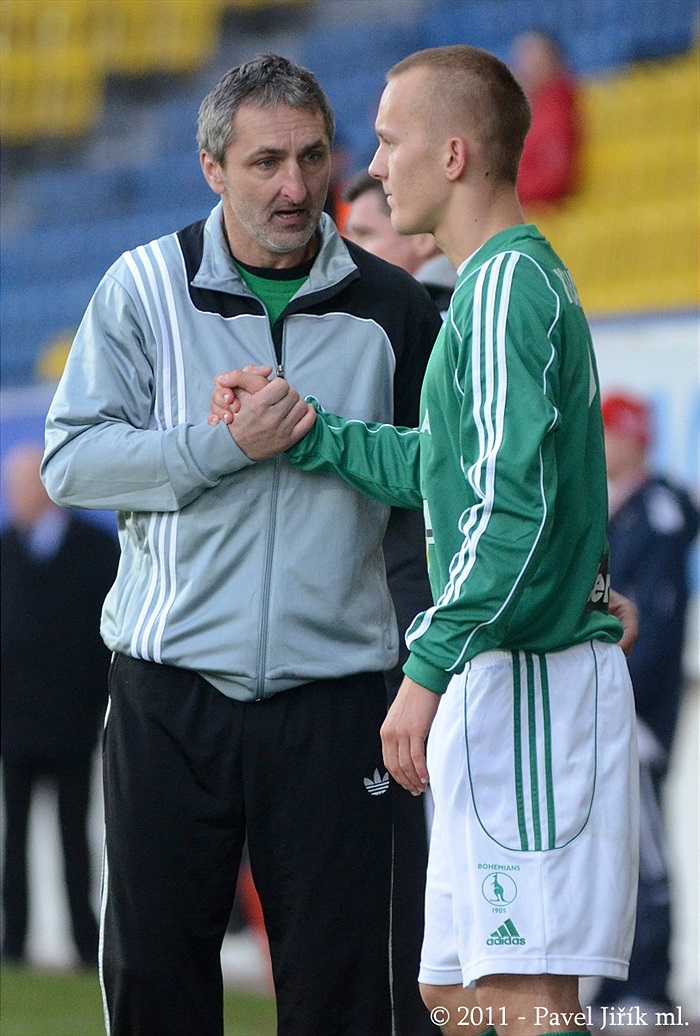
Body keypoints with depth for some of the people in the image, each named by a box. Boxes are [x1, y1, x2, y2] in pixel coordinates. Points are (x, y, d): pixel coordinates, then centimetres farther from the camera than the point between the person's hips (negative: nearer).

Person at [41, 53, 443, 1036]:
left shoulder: (391, 307, 6)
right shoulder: (145, 286, 3)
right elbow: (71, 461, -3)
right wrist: (225, 444, -13)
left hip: (331, 689, 0)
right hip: (171, 691, 0)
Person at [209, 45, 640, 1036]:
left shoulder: (506, 285, -13)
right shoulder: (520, 278, 19)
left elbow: (514, 504, -21)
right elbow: (442, 467, 27)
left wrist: (428, 668, -22)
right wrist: (304, 429, 20)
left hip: (528, 682, -10)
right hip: (502, 682, 10)